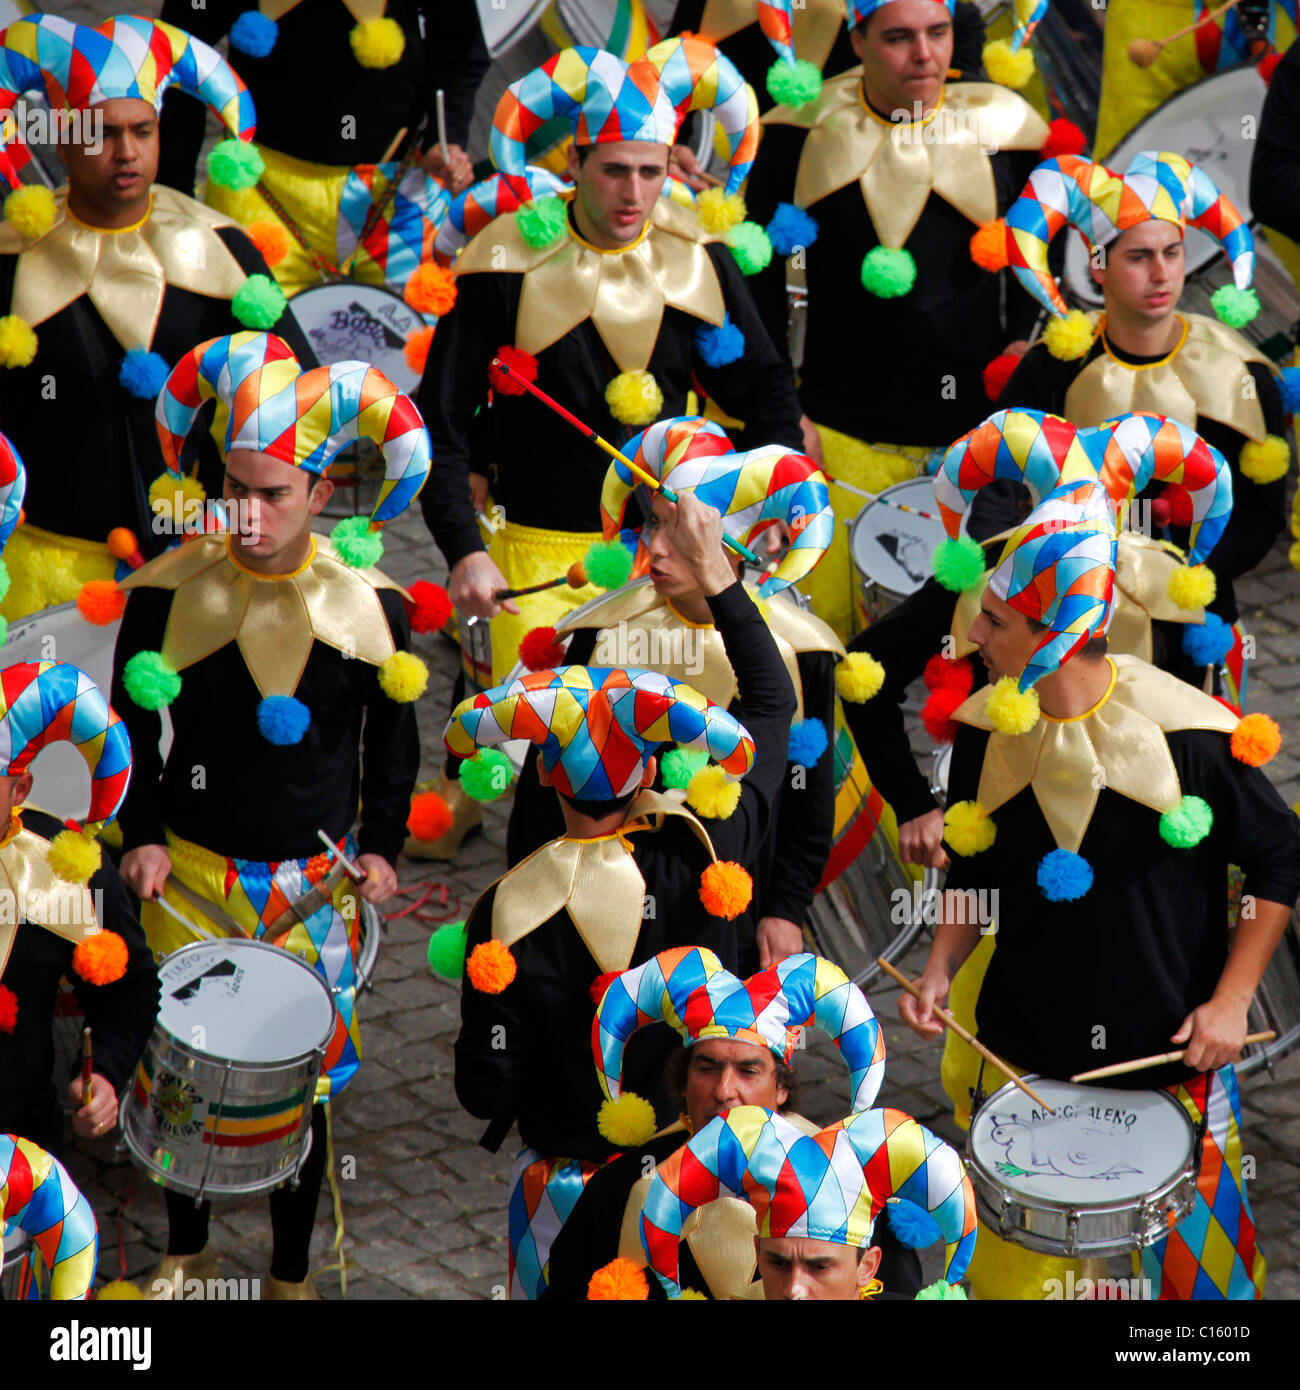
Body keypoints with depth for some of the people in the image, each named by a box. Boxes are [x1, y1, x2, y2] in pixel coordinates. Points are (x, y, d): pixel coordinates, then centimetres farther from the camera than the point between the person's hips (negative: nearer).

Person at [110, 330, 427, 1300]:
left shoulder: (366, 600, -7)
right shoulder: (169, 590, -10)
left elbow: (394, 734, 7)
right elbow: (133, 726, 2)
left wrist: (384, 846, 2)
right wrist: (141, 837, -4)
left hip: (319, 884, 0)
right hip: (192, 876, 0)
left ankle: (292, 1274, 24)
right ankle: (186, 1254, 30)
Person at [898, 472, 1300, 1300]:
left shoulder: (1187, 737, -18)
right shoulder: (988, 731, -6)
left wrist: (1232, 1001, -11)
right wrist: (940, 972, -6)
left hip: (1168, 1055, -3)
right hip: (1024, 1050, 3)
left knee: (1186, 1252, 11)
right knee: (1017, 1260, 12)